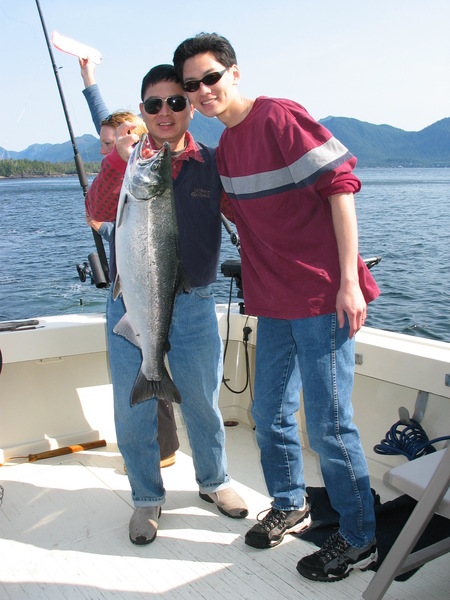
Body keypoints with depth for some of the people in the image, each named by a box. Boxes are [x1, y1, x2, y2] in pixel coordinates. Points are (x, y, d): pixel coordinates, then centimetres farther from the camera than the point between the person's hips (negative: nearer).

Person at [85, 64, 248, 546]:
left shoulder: (211, 163, 2)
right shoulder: (126, 160, 1)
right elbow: (97, 211, -15)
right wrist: (120, 161, -29)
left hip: (194, 306, 1)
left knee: (203, 401, 14)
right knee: (133, 407, 8)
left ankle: (214, 481, 39)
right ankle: (146, 498, 29)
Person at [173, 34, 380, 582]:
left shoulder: (280, 118, -11)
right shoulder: (224, 147, 14)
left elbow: (340, 183, -16)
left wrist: (348, 279, -19)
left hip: (322, 298, -8)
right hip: (273, 303, 9)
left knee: (327, 424, -1)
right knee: (269, 414, 17)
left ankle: (360, 540, 19)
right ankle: (290, 507, 39)